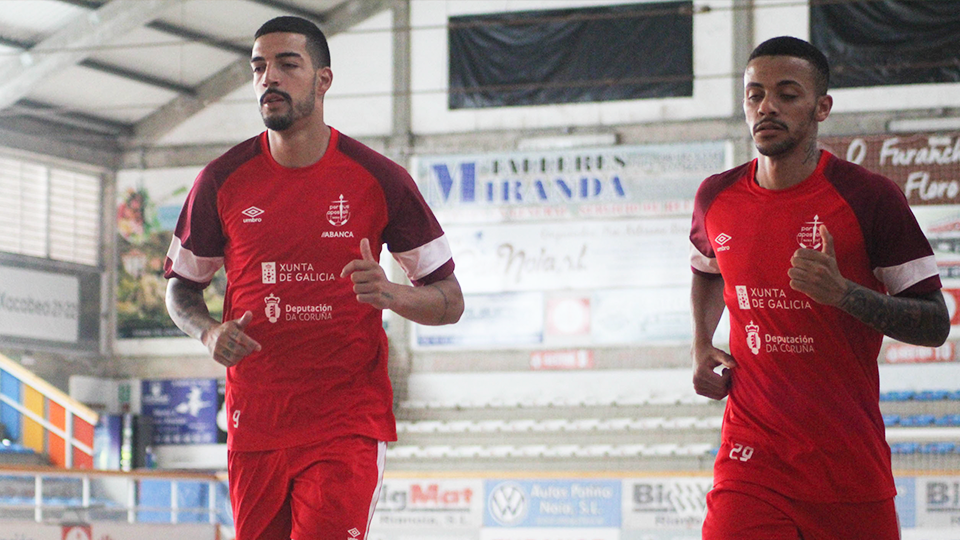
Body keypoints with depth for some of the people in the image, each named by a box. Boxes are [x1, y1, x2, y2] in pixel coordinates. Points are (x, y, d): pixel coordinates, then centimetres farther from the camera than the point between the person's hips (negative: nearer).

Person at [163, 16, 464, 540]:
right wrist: (210, 332, -6)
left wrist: (391, 294, -17)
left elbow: (450, 301, 4)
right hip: (254, 427, 3)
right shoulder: (223, 181, 3)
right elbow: (180, 285, 16)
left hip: (348, 426, -2)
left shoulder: (379, 179, -1)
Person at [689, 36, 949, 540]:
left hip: (852, 464, -1)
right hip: (750, 457, 1)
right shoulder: (717, 197, 4)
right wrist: (701, 348, 10)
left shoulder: (869, 196, -7)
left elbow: (935, 323, -6)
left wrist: (843, 293, -21)